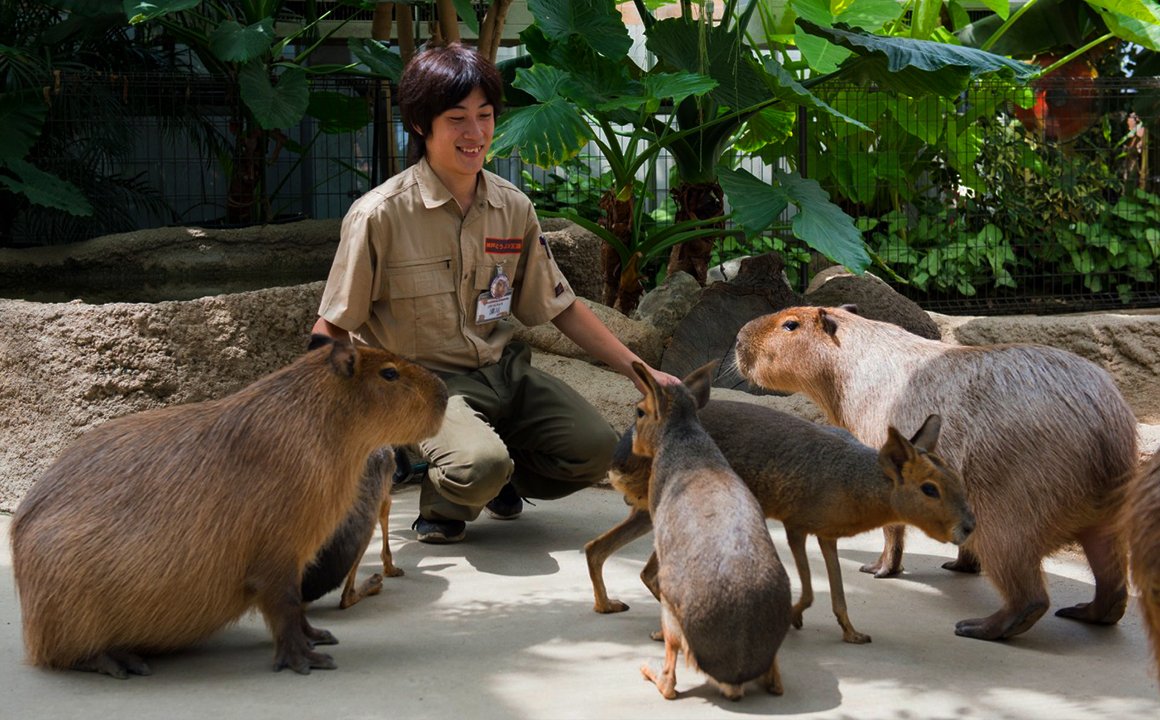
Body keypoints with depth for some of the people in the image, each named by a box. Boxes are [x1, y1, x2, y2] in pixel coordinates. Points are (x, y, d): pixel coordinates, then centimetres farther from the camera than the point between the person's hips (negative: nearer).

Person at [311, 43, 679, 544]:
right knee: (480, 464, -34)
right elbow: (333, 327, -7)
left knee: (596, 447, -16)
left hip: (503, 370, 5)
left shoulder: (513, 208, 2)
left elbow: (560, 308, 11)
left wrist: (642, 373, 7)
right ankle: (441, 500, 3)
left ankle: (505, 476, 15)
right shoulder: (380, 215, -13)